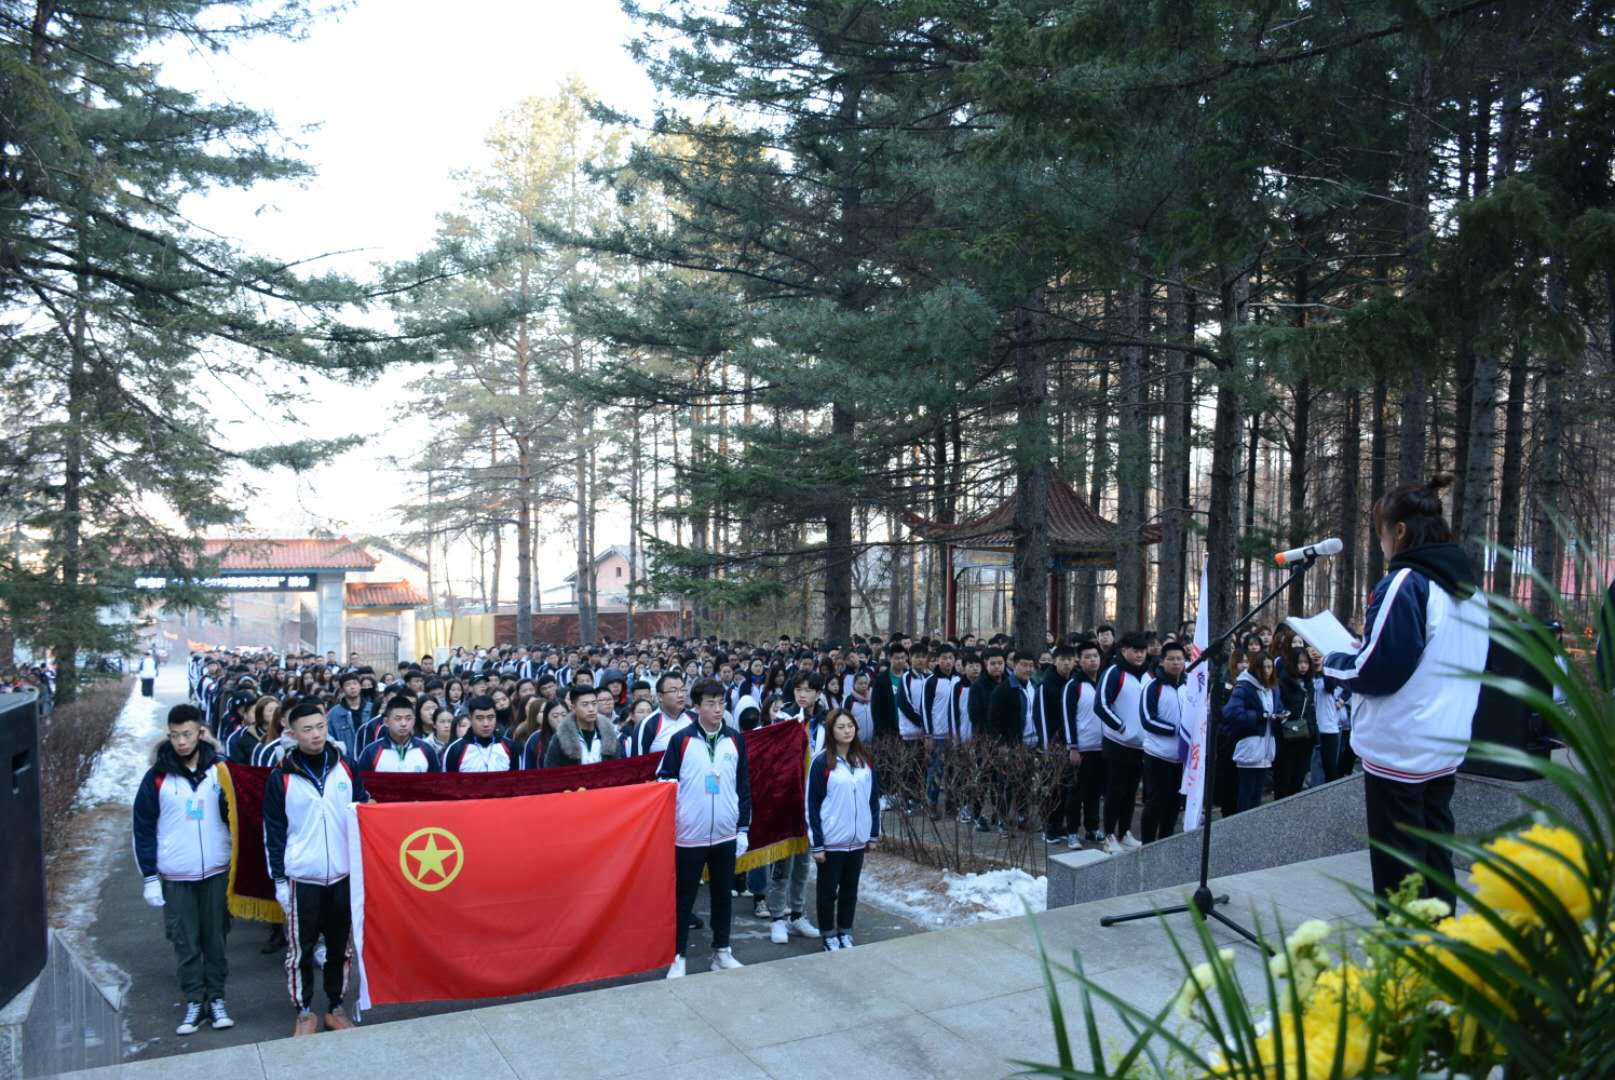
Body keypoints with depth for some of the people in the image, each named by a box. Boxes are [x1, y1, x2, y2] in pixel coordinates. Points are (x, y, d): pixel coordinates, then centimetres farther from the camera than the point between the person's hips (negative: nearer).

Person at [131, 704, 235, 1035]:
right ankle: (194, 1001, 19)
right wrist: (149, 877, -4)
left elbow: (235, 814, 6)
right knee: (185, 943, 6)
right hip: (175, 876, 0)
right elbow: (144, 829, -1)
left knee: (215, 939, 9)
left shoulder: (220, 769, -3)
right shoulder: (157, 777, -5)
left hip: (217, 871, 0)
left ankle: (216, 997, 22)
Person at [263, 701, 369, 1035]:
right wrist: (279, 879, -4)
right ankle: (304, 1010, 20)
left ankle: (335, 1005, 24)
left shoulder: (346, 768, 1)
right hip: (302, 877, -2)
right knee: (301, 948, 5)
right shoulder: (281, 777, -6)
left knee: (340, 945, 11)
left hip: (343, 873, 2)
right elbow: (273, 832, -2)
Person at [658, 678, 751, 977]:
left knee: (722, 894, 14)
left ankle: (721, 952, 27)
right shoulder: (681, 739, -7)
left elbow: (744, 787, 7)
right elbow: (665, 781, -2)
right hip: (689, 834, -3)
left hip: (726, 834, 3)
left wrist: (743, 828, 6)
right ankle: (678, 957, 17)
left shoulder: (735, 740, 3)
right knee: (684, 897, 6)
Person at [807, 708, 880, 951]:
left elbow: (874, 799, 11)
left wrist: (874, 834, 9)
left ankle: (846, 933, 27)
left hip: (858, 839, 5)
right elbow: (812, 806, -10)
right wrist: (816, 844, -12)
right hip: (831, 841, -5)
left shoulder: (865, 761, 4)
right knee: (828, 890, 8)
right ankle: (829, 937, 20)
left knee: (850, 889, 14)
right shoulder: (821, 763, -11)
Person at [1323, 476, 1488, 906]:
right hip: (1446, 746, 8)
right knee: (1435, 859, 15)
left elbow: (1376, 671, -20)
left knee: (1398, 870, 1)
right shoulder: (1469, 585, 11)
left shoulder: (1405, 583, -17)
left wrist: (1334, 662, -2)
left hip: (1399, 750, -8)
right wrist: (1372, 643, 17)